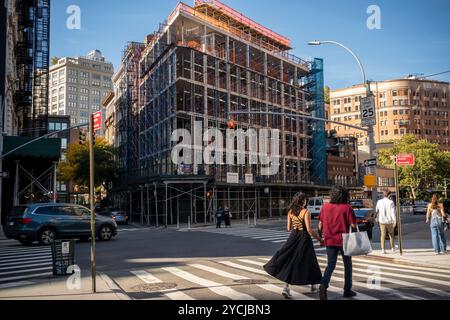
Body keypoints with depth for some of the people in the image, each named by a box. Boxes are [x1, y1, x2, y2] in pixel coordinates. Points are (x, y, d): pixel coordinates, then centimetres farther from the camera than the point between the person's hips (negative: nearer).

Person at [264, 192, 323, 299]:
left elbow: (289, 228, 10)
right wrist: (318, 238, -4)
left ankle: (287, 287, -3)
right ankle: (313, 284, 27)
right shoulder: (306, 212, -11)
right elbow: (309, 229, -16)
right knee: (307, 261, 10)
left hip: (293, 237, 5)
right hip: (304, 238, -5)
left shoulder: (290, 212, 5)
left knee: (290, 260, 7)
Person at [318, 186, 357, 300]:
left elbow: (320, 223, 5)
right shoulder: (347, 207, -9)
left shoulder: (325, 207, 2)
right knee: (347, 265, 15)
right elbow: (353, 224, -11)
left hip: (330, 240, 3)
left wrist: (319, 236, 16)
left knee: (331, 265, 7)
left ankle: (323, 285, -16)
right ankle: (347, 290, 22)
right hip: (344, 240, -2)